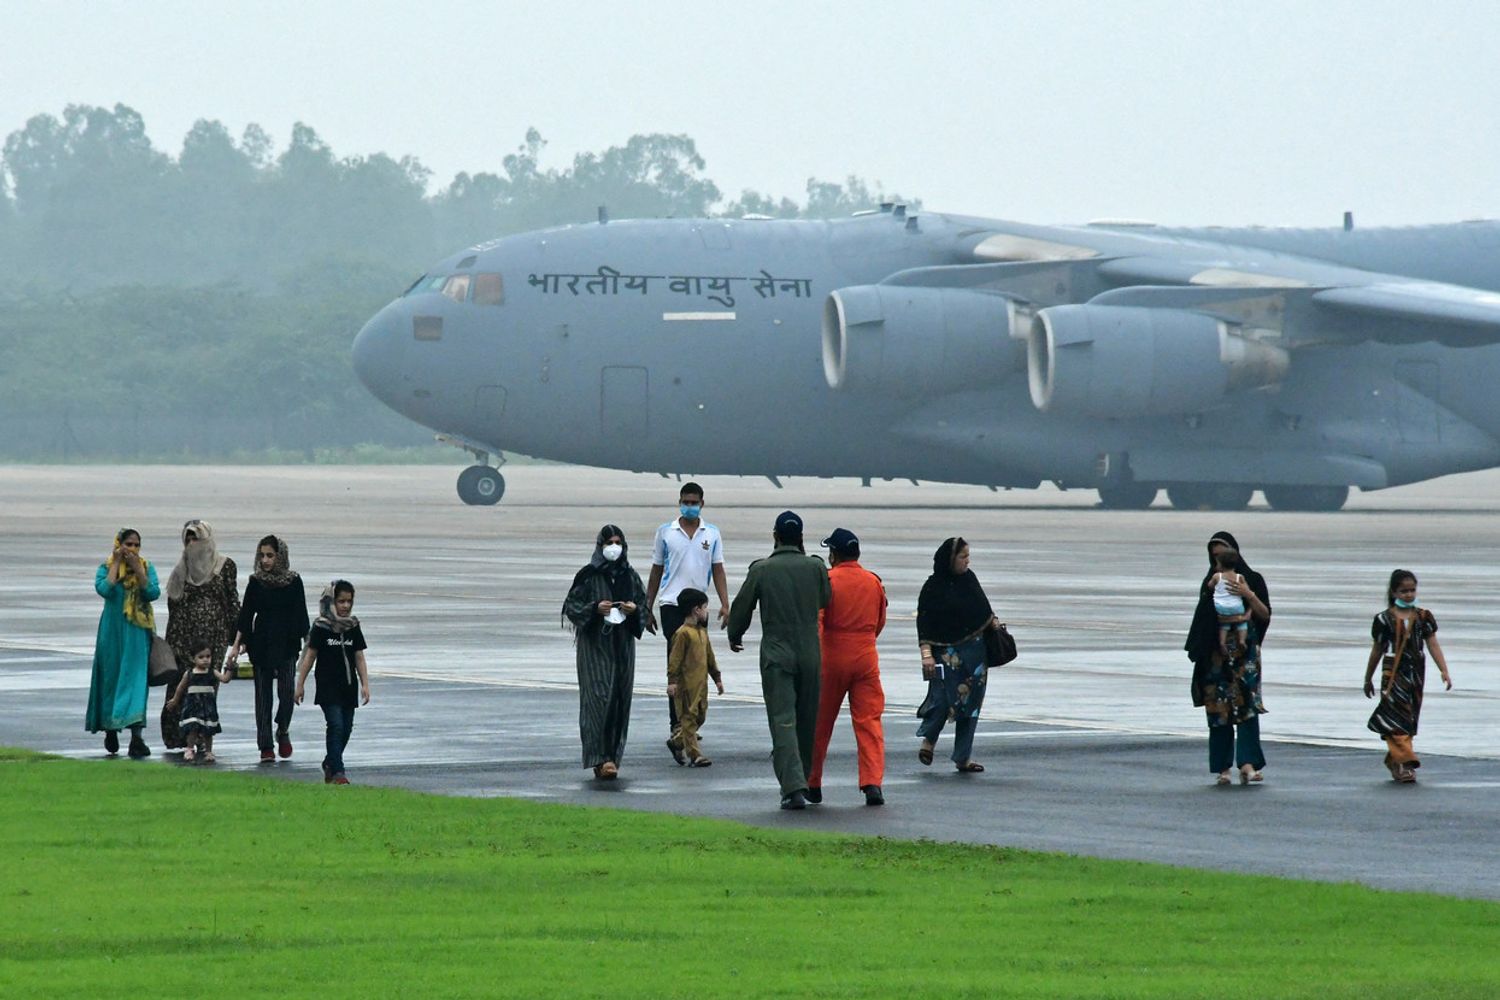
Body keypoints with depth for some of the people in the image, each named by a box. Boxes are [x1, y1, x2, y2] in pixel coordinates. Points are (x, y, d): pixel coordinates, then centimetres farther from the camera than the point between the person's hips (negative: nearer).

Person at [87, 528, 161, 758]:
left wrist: (137, 569, -14)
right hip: (113, 632, 0)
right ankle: (110, 729, 24)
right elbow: (104, 589, -19)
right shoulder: (106, 568, 1)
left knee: (136, 679, -9)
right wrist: (117, 564, -13)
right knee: (111, 677, 6)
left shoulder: (146, 568, 5)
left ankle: (136, 736, -16)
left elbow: (154, 593, -10)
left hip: (138, 635, 0)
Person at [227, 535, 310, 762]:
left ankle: (283, 731, 18)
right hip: (262, 645, 1)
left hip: (287, 643, -1)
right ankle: (265, 747, 4)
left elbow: (301, 615, 5)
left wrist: (307, 643, 1)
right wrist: (236, 645, -2)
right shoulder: (256, 582, 2)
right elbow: (246, 615, 3)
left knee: (286, 691, -9)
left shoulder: (293, 581, 1)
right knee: (263, 693, 1)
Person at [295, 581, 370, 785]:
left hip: (348, 687, 5)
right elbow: (310, 656, -1)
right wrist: (300, 685, -1)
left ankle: (330, 764, 26)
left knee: (346, 728, 7)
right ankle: (337, 772, -14)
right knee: (336, 726, -13)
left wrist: (365, 684, 4)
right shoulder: (321, 627, -5)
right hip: (328, 687, -5)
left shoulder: (353, 627, 7)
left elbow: (359, 658, 10)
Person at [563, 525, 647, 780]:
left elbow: (644, 605, 14)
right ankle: (601, 758, -17)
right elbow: (571, 606, -3)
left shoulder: (630, 576, 8)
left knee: (620, 701, 4)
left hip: (622, 645, 4)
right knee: (599, 698, -12)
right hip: (594, 646, -4)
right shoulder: (588, 576, -3)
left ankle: (611, 756, 13)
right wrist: (595, 608, -19)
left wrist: (634, 610, -8)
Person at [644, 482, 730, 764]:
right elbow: (656, 571, 10)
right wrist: (648, 609, 9)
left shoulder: (712, 534, 9)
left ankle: (680, 728, 20)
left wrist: (725, 604, -5)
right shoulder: (665, 532, 4)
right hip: (672, 603, -3)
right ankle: (678, 728, -16)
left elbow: (718, 571, 8)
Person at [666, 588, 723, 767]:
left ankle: (677, 741, 28)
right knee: (689, 718, -4)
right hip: (687, 684, -9)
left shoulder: (702, 631, 14)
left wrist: (717, 677, 23)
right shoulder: (683, 633, -13)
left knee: (700, 716, 12)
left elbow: (709, 656, 22)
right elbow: (675, 658, -14)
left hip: (701, 683, 9)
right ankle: (694, 755, -4)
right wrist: (672, 681, -17)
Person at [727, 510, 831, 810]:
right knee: (806, 721, 15)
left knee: (783, 721, -7)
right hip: (809, 653, 2)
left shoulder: (761, 569, -5)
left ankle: (794, 787, -20)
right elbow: (826, 600, 14)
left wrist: (734, 636, 23)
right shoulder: (815, 567, -1)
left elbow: (742, 606, 3)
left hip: (776, 654, -2)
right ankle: (801, 780, 25)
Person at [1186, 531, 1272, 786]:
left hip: (1245, 652, -2)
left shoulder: (1253, 579, 6)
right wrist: (1210, 591, -12)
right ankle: (1223, 767, 1)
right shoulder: (1211, 582, 13)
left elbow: (1265, 615, 1)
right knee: (1218, 708, -2)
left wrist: (1248, 595, -14)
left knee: (1247, 705, -15)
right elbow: (1202, 616, 2)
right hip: (1217, 654, 2)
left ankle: (1247, 764, -23)